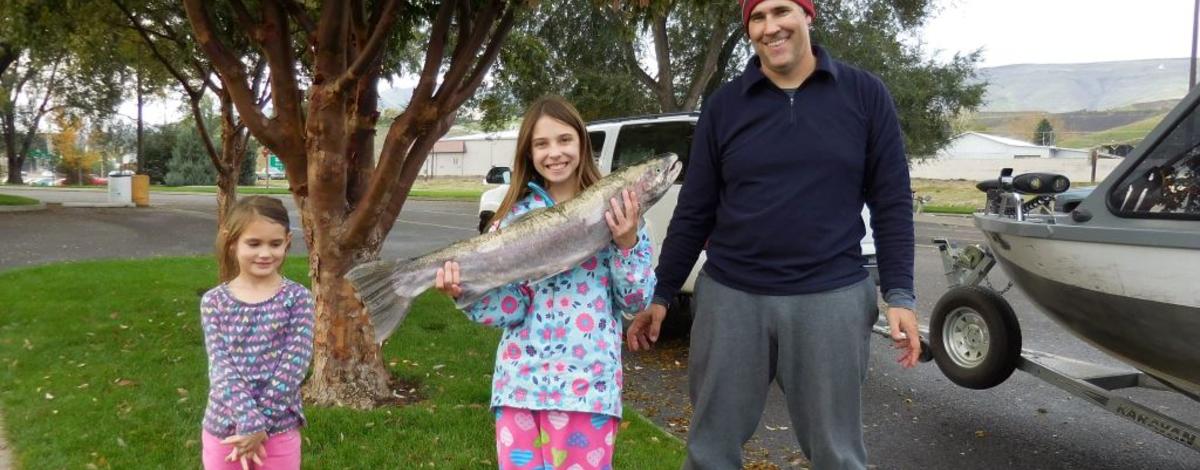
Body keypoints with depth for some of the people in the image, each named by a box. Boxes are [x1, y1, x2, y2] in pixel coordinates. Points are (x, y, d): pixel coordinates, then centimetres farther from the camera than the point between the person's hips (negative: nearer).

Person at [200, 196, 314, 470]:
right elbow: (220, 366, -11)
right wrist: (249, 422, -22)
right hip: (223, 429, 1)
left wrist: (260, 425, -18)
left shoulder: (297, 298, -7)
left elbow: (294, 363, -13)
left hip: (279, 431, -1)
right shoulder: (214, 301, -3)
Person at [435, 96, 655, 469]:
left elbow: (636, 303, -2)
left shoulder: (614, 211, -1)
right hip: (519, 381, 2)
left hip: (588, 383, -2)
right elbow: (511, 309, -2)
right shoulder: (517, 216, 4)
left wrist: (627, 243, -15)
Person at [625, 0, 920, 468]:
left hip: (831, 298, -1)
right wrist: (661, 294, 8)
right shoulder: (723, 105, 4)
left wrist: (899, 294, -3)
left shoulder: (864, 95, 2)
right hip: (729, 297, 1)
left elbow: (891, 203, 3)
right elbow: (693, 212, 7)